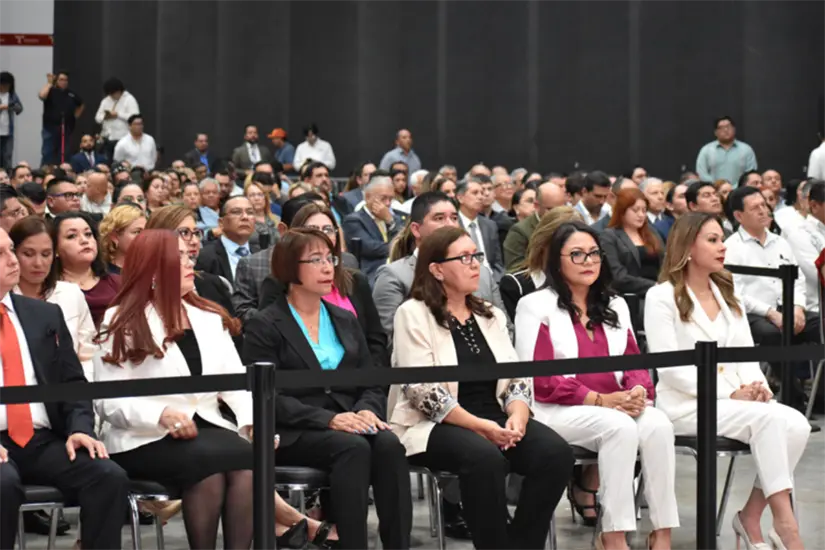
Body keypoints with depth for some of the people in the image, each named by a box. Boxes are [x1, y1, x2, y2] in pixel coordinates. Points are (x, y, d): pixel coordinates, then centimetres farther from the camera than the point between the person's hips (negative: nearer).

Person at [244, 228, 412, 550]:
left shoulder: (345, 321, 20)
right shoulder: (264, 326, 2)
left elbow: (372, 382, 15)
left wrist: (367, 411, -9)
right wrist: (329, 419, -21)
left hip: (348, 421, 5)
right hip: (293, 435, -4)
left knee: (389, 444, -28)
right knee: (353, 447, -34)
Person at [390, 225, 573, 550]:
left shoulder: (492, 315, 16)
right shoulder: (413, 315, -3)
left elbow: (517, 378, 9)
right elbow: (422, 391, -13)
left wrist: (516, 417, -14)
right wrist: (479, 426, -22)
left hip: (495, 419, 6)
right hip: (434, 426, -6)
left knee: (555, 452, -22)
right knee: (485, 457, -37)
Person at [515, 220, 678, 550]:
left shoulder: (615, 306, 20)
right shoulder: (536, 306, 2)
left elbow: (634, 362, 13)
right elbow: (539, 379, -8)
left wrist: (638, 392, -12)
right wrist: (599, 400, -17)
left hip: (616, 407, 5)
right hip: (557, 412, -5)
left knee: (658, 423, -28)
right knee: (620, 427, -34)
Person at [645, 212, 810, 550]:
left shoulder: (728, 295, 19)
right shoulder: (662, 297, -4)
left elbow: (746, 353, 14)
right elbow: (670, 368, -12)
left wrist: (757, 386, -9)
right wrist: (728, 394, -18)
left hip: (736, 399, 6)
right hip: (687, 404, -6)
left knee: (796, 423, -22)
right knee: (768, 418, -30)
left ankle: (752, 516, -13)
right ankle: (785, 522, -26)